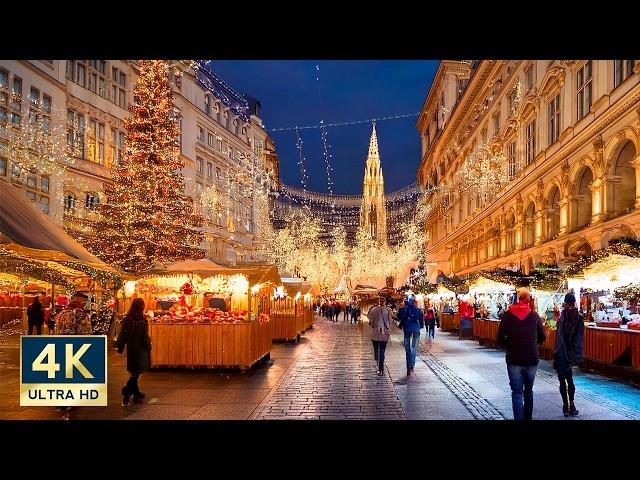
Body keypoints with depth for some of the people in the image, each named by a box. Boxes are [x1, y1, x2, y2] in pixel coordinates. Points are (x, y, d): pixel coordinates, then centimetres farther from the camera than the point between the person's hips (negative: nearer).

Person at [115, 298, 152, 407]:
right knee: (137, 371, -1)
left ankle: (136, 392, 27)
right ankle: (127, 392, -14)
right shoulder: (142, 319, -17)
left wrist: (120, 347, 11)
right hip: (140, 348, -6)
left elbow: (123, 333, 3)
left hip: (130, 347, 6)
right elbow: (145, 336, -14)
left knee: (133, 371, 17)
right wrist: (148, 346, -1)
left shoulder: (127, 318, -1)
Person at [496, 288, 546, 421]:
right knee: (529, 392, 19)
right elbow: (542, 337, 6)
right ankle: (528, 417, 28)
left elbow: (500, 339, -6)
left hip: (514, 360, -2)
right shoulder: (534, 315, -1)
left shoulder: (508, 315, -6)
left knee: (517, 393, 2)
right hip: (531, 359, 2)